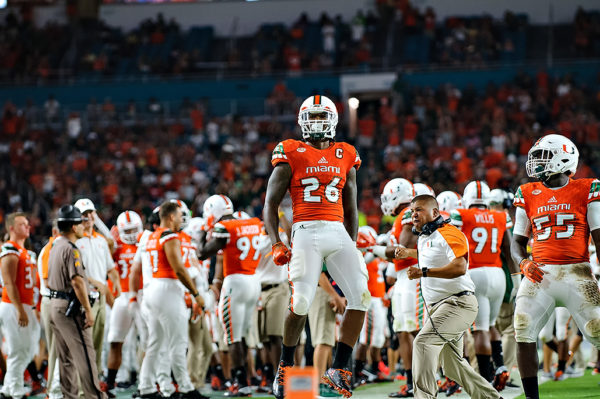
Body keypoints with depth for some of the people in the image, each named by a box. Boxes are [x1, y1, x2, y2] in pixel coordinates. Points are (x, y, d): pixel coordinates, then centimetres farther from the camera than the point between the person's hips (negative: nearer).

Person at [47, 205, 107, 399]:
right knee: (85, 354, -8)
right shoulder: (71, 249, -17)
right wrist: (88, 310, -19)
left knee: (66, 357, 13)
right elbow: (77, 282, -21)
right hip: (70, 307, -10)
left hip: (55, 303, 10)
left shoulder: (55, 246, 13)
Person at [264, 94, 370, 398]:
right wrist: (276, 244, -7)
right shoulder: (290, 155, 5)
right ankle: (285, 367, 9)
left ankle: (338, 370, -3)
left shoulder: (346, 157, 16)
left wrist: (352, 246, 18)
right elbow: (270, 205, 4)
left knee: (360, 297, -9)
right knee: (301, 303, -12)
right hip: (306, 233, -4)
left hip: (339, 233, 4)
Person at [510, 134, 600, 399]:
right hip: (539, 274, 3)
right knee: (523, 333, -8)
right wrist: (523, 263, -7)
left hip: (576, 273, -3)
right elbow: (518, 240, 15)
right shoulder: (528, 195, 11)